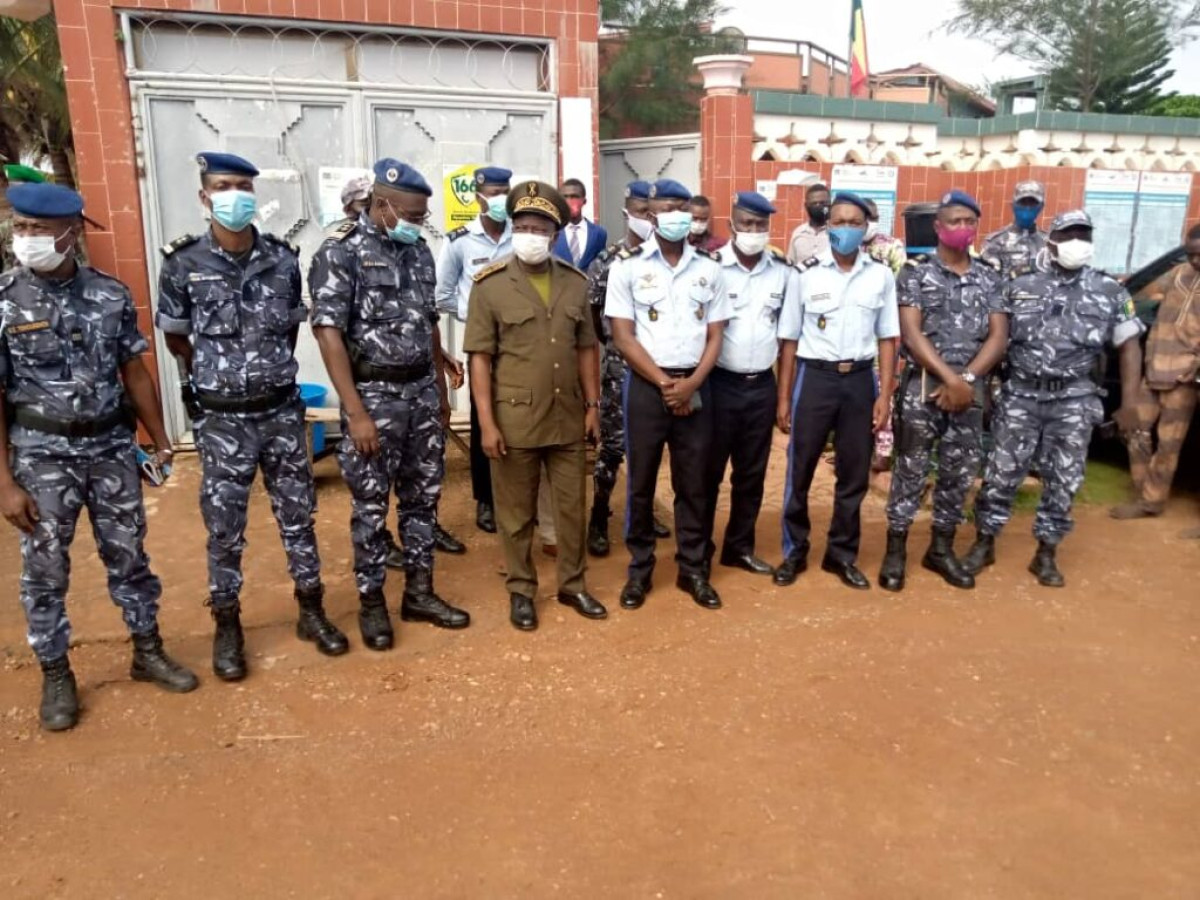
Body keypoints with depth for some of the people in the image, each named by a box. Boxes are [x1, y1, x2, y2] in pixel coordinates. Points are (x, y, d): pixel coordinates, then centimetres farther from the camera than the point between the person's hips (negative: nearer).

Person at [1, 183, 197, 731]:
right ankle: (56, 676, 24)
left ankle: (148, 653, 28)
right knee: (44, 569, 8)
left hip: (112, 447, 2)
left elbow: (134, 372, 6)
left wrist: (160, 442, 6)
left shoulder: (111, 294, -1)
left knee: (128, 556, 12)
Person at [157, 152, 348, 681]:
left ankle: (312, 611, 26)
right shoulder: (183, 264, -7)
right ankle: (227, 627, 24)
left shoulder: (283, 260, -1)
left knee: (297, 515, 11)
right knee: (224, 529, 8)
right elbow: (176, 340, 6)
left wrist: (269, 373, 13)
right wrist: (223, 377, 11)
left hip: (282, 412, 2)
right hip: (223, 420, -2)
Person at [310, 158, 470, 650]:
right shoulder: (340, 252, -11)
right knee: (371, 505, 5)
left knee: (422, 496, 12)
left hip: (422, 391, 6)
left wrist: (441, 389, 16)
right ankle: (371, 602, 20)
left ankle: (419, 593, 25)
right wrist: (356, 412, -19)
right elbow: (328, 333, -15)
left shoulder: (419, 251, 9)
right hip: (375, 394, -6)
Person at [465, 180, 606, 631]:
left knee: (573, 506, 14)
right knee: (516, 513, 9)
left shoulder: (575, 283, 5)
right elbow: (480, 357, -8)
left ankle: (572, 584, 30)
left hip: (569, 417, 4)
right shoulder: (490, 284, -7)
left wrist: (593, 404, 7)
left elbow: (586, 348, 11)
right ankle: (520, 590, 26)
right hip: (515, 419, -3)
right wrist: (487, 422, -12)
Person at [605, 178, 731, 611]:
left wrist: (691, 384, -10)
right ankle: (639, 569, 20)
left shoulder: (709, 267, 6)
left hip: (695, 388, 2)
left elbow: (715, 336, 5)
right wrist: (665, 383, -11)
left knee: (693, 482, 9)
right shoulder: (628, 265, -2)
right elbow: (623, 336, -6)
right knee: (641, 482, 6)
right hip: (645, 386, -2)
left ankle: (692, 569, 21)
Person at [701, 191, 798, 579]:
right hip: (720, 383, -4)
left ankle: (740, 546, 27)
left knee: (752, 473, 13)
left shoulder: (785, 272, 3)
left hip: (762, 385, 4)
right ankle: (699, 549, 18)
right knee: (709, 471, 6)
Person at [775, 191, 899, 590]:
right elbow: (789, 340, 1)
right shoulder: (806, 273, -2)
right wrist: (783, 398, -2)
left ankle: (841, 553, 25)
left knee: (854, 473, 9)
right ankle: (794, 550, 22)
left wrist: (885, 395, -1)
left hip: (860, 379, 2)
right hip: (814, 377, -2)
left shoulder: (881, 276, 4)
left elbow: (887, 339, 6)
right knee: (800, 469, 5)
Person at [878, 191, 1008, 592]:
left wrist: (966, 380, -11)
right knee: (910, 471, -1)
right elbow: (910, 333, -10)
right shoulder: (915, 272, -1)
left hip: (970, 390, 4)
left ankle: (941, 549, 24)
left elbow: (998, 337, 4)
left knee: (960, 473, 9)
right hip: (922, 386, -4)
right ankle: (895, 550, 10)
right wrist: (951, 378, -16)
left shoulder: (989, 278, 11)